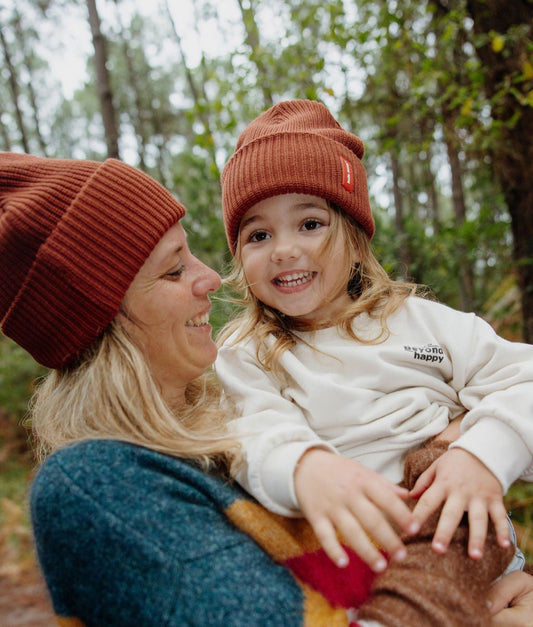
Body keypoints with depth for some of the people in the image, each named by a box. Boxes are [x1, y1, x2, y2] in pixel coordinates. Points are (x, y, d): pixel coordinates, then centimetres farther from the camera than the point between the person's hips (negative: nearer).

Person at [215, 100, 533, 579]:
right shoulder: (245, 356, 7)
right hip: (353, 556, 0)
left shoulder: (416, 318, 11)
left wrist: (483, 453, -17)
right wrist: (305, 468, -34)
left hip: (472, 541, 1)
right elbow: (260, 436, -10)